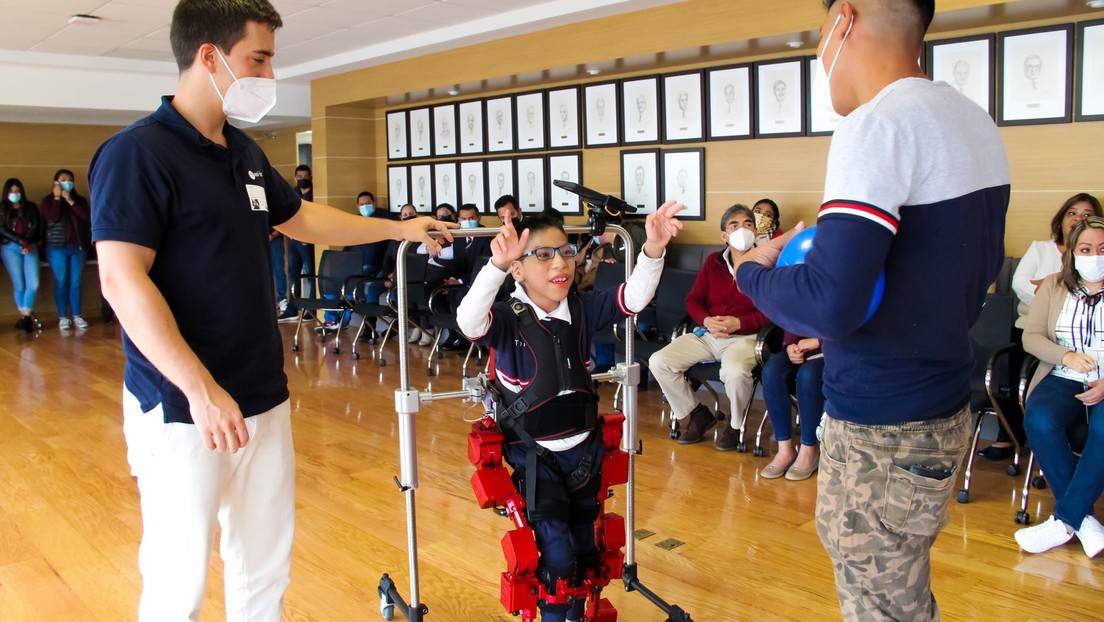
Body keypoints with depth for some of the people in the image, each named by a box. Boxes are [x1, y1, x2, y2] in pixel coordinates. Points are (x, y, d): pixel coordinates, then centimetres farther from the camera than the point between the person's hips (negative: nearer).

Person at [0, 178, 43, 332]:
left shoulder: (31, 207, 13)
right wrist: (21, 241, -13)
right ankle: (27, 316, 1)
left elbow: (35, 228, 5)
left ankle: (25, 315, -3)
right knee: (19, 284, -5)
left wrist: (27, 243, -11)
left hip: (30, 247, 1)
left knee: (33, 283, -12)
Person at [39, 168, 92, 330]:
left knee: (75, 282, 2)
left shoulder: (79, 199, 11)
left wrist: (70, 200, -9)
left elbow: (87, 217, -7)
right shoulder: (47, 200, 5)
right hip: (57, 247, -2)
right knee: (61, 282, -2)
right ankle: (62, 317, 1)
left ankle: (76, 316, 6)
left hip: (78, 246, 2)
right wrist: (57, 198, -7)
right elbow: (53, 217, -13)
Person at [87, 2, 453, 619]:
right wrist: (201, 390, -25)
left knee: (266, 567, 15)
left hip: (264, 400, 7)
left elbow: (303, 218, 27)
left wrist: (401, 229, 28)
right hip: (183, 409, -7)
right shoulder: (137, 153, -12)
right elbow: (123, 281, -19)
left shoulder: (245, 153, 12)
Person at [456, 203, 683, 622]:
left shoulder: (582, 310, -4)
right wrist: (498, 264, -55)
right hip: (534, 456, -5)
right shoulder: (507, 320, -18)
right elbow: (468, 321, -39)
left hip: (584, 450, 5)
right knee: (557, 555, -9)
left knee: (585, 551, 17)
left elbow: (634, 298, -14)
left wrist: (653, 250, -33)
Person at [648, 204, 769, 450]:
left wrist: (739, 323, -20)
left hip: (745, 336, -5)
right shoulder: (713, 261, 12)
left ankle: (736, 425, -6)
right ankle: (696, 414, 6)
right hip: (708, 334, 5)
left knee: (734, 372, -39)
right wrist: (706, 321, -11)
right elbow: (693, 300, 10)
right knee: (658, 362, -15)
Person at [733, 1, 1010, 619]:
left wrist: (753, 272, -10)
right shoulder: (975, 121, 8)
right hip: (946, 407, 9)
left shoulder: (879, 126, -20)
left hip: (884, 433, -9)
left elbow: (829, 306, -30)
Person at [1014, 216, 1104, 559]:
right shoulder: (1053, 286, 13)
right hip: (1063, 378, 2)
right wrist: (1066, 356, -13)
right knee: (1039, 421, -31)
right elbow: (1031, 336, 7)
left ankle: (1065, 520, -23)